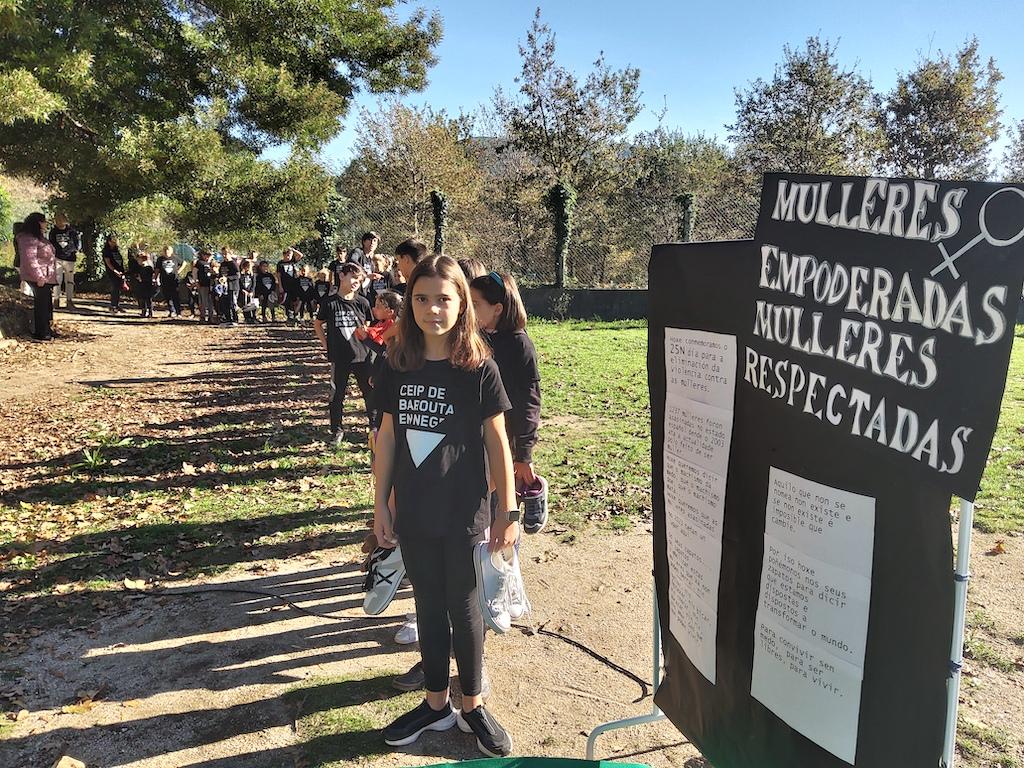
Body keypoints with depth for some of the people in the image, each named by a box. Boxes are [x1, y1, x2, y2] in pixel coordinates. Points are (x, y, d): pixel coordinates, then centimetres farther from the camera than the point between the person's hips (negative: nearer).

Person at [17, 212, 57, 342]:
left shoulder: (39, 237, 18)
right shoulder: (28, 239, -15)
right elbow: (30, 259, -22)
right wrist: (39, 277, -24)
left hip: (46, 277, 10)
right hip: (38, 278, -10)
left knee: (47, 303, 15)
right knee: (41, 304, -7)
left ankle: (46, 329, 25)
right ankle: (39, 333, -1)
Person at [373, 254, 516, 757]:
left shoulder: (479, 368, -11)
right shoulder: (399, 366, -1)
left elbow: (497, 442, -7)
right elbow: (387, 436, 4)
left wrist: (508, 512, -6)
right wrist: (380, 503, 5)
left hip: (464, 515, -3)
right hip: (414, 514, 3)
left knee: (463, 608, 11)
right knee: (428, 606, 16)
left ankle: (471, 707, 32)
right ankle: (436, 705, 34)